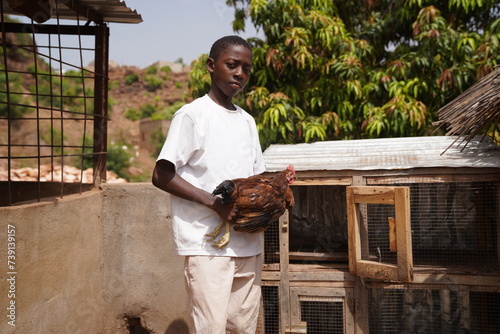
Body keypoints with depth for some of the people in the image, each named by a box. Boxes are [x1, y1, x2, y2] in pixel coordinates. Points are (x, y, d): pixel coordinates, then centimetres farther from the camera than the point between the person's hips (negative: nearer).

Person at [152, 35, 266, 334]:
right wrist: (215, 203, -19)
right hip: (207, 243, -6)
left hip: (249, 244, 7)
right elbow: (162, 175, -11)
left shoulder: (247, 121, 15)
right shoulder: (193, 114, -5)